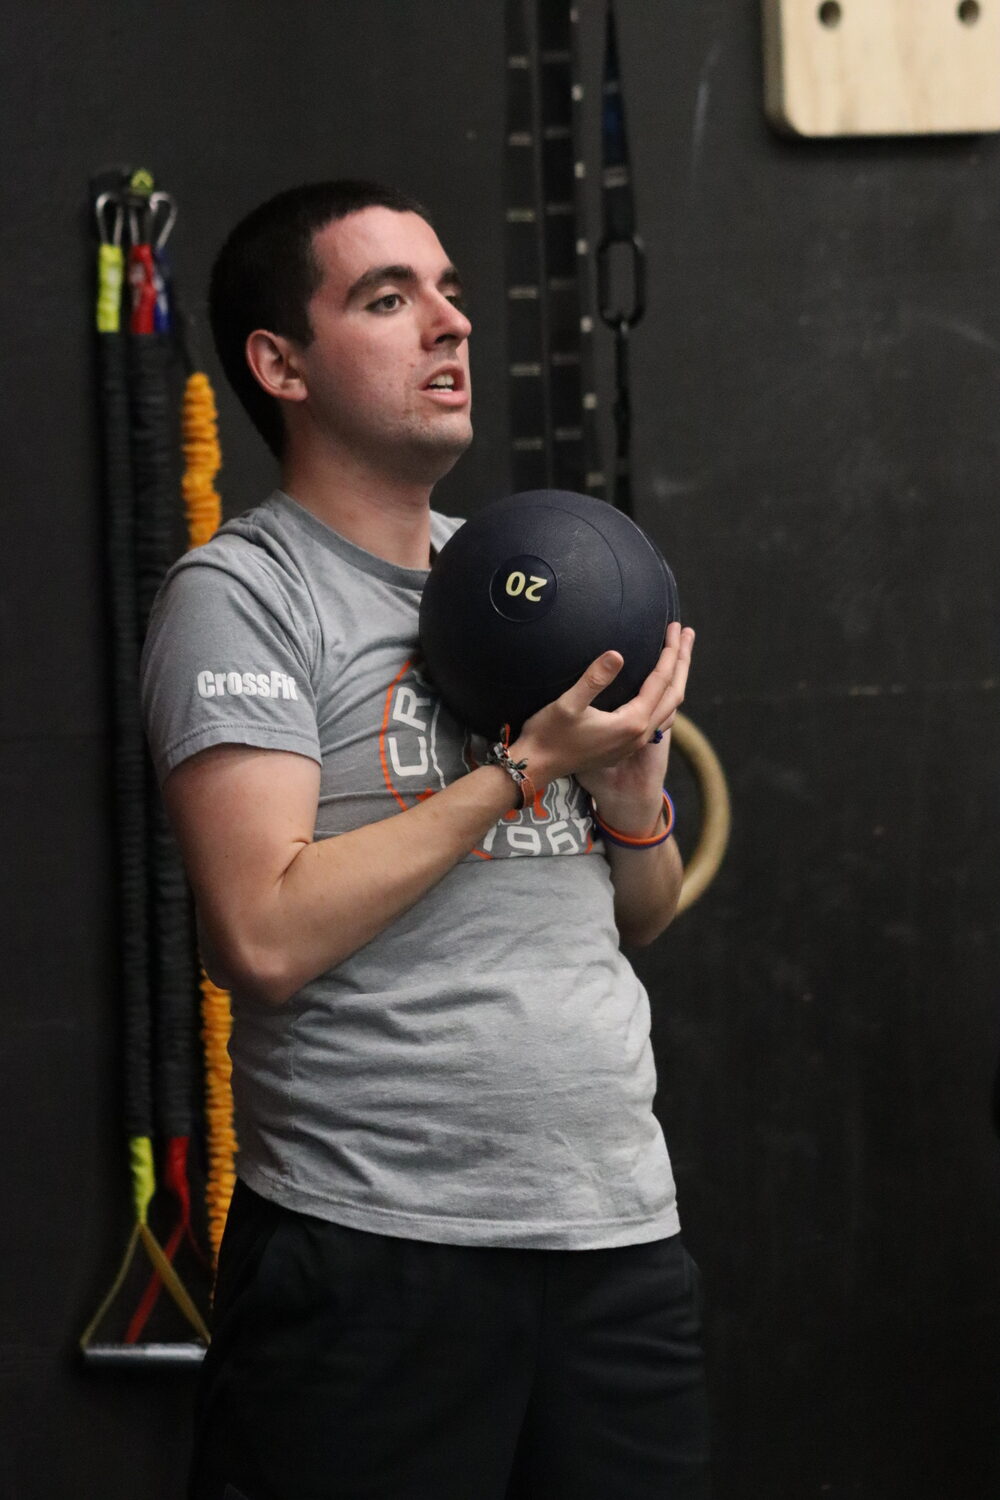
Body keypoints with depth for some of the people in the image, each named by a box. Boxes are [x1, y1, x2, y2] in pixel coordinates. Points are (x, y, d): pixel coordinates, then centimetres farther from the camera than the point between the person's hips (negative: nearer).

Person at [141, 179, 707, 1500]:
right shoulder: (243, 594, -6)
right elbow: (266, 937, -19)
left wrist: (634, 799, -1)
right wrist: (525, 769, -14)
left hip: (619, 1232, 6)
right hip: (377, 1247, -6)